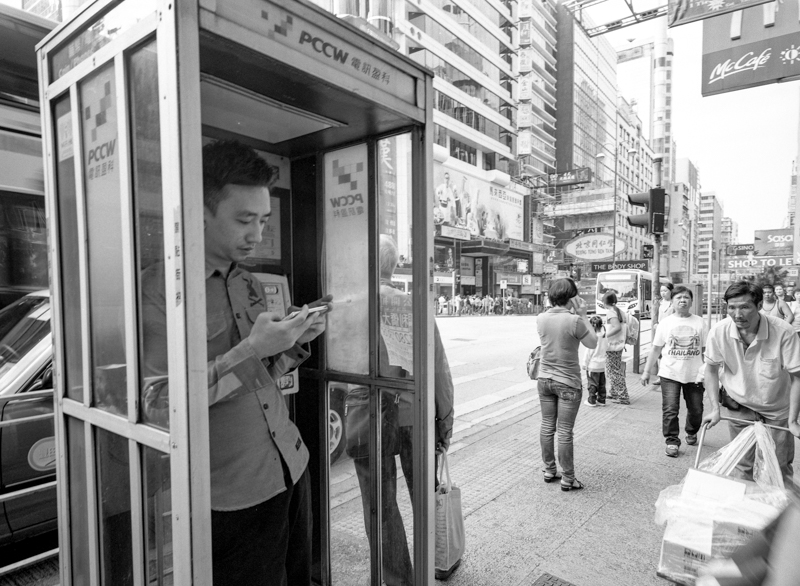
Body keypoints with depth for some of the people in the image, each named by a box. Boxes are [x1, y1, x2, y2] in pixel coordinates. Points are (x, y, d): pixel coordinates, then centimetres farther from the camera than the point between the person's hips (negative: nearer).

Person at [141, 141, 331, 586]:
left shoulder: (250, 285, 7)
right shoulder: (160, 289, -15)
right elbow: (158, 407, -18)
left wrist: (295, 342, -6)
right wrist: (251, 349, -25)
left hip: (293, 466, 7)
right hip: (235, 496, -7)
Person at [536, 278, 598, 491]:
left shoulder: (541, 319, -3)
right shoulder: (574, 320, -19)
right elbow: (593, 343, -5)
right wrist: (583, 315, -4)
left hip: (545, 379, 5)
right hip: (567, 382, -5)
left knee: (547, 426, 15)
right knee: (565, 432, 4)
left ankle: (549, 470, 29)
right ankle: (567, 478, 16)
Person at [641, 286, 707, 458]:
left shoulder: (700, 322, 3)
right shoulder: (665, 323, 1)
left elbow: (706, 350, 5)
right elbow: (656, 349, 5)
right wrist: (647, 371, 4)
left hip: (694, 375, 1)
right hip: (670, 374, -1)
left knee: (696, 409, 14)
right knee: (670, 410, -5)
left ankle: (691, 432, 41)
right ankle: (672, 441, 8)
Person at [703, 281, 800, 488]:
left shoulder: (783, 332, -24)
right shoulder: (719, 332, -20)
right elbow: (711, 369, -4)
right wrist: (715, 408, -10)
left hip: (777, 410, -1)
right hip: (740, 407, 1)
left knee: (780, 469, 9)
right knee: (742, 467, 10)